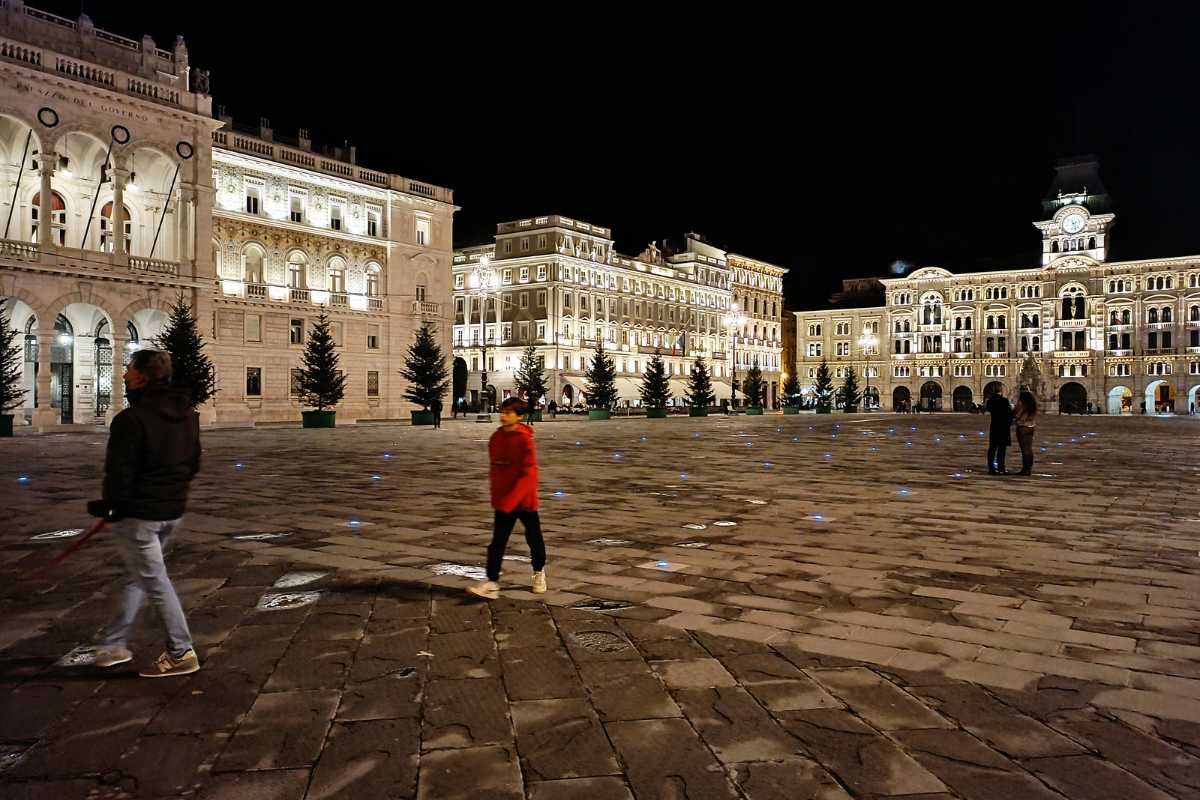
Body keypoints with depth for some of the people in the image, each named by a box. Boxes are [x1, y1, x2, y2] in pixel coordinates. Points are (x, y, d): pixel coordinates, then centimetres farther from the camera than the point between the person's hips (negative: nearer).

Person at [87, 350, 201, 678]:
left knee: (155, 582, 2)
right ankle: (113, 644, 31)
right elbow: (193, 463, 12)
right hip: (173, 509, 8)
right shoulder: (186, 414, 5)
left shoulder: (131, 419, -21)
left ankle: (181, 653, 9)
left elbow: (120, 472, -18)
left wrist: (106, 505, -1)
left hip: (138, 513, -8)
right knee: (136, 576, 21)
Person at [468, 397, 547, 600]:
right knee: (497, 541, -2)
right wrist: (496, 497, 12)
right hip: (502, 501, 5)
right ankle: (492, 583, -3)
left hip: (525, 500, -4)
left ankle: (539, 572, 36)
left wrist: (508, 501, -25)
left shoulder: (524, 440, -17)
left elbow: (528, 475, -21)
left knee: (534, 538, 13)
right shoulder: (496, 438, 2)